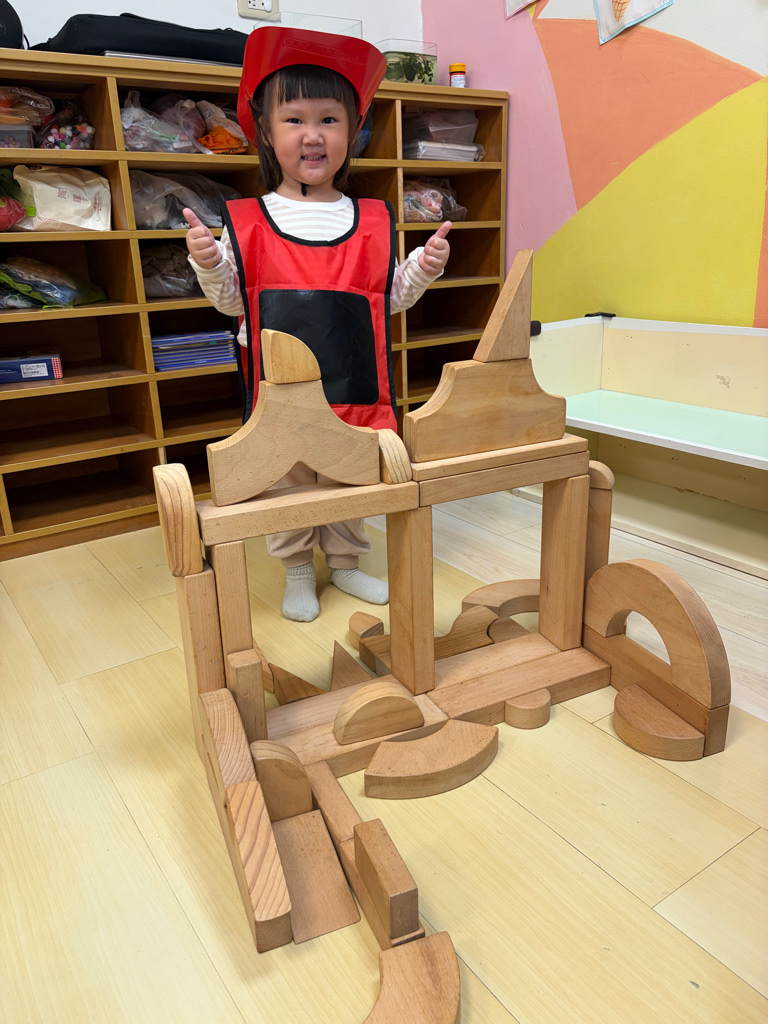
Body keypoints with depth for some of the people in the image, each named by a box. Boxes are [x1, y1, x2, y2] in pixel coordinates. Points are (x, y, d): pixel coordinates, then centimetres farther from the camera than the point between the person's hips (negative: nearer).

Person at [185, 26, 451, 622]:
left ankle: (345, 563, 35)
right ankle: (298, 573, 30)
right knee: (288, 480, 10)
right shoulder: (247, 223, 0)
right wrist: (208, 264, -14)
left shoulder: (374, 221, 5)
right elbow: (232, 300, 4)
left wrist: (425, 268, -5)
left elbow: (390, 298, 10)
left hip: (354, 386, 2)